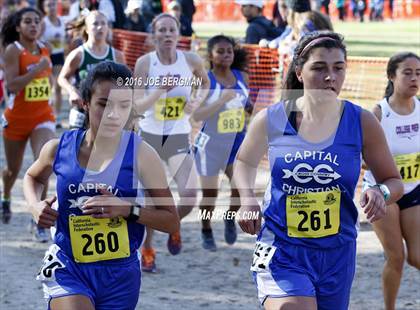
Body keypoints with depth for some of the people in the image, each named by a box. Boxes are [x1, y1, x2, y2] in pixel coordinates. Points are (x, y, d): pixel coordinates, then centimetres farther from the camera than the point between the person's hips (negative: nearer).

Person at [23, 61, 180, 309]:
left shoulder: (141, 154, -10)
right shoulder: (59, 148, -4)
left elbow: (172, 222, -5)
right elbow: (33, 177, 21)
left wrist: (129, 209, -21)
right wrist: (35, 205, 0)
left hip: (120, 274, 1)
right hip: (68, 268, 0)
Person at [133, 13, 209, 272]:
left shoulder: (192, 61, -8)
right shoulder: (145, 63, -12)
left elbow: (205, 83, 14)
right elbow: (138, 107, -14)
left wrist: (197, 101, -5)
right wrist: (162, 89, -29)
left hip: (180, 137, 1)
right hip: (151, 135, -1)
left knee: (190, 197, -13)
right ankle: (147, 250, 27)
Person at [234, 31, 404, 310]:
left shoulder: (362, 123, -4)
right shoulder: (271, 120, -4)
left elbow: (394, 181, 6)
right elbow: (245, 162, 16)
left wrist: (381, 193, -17)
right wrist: (247, 198, -3)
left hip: (337, 254, 2)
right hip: (281, 248, -2)